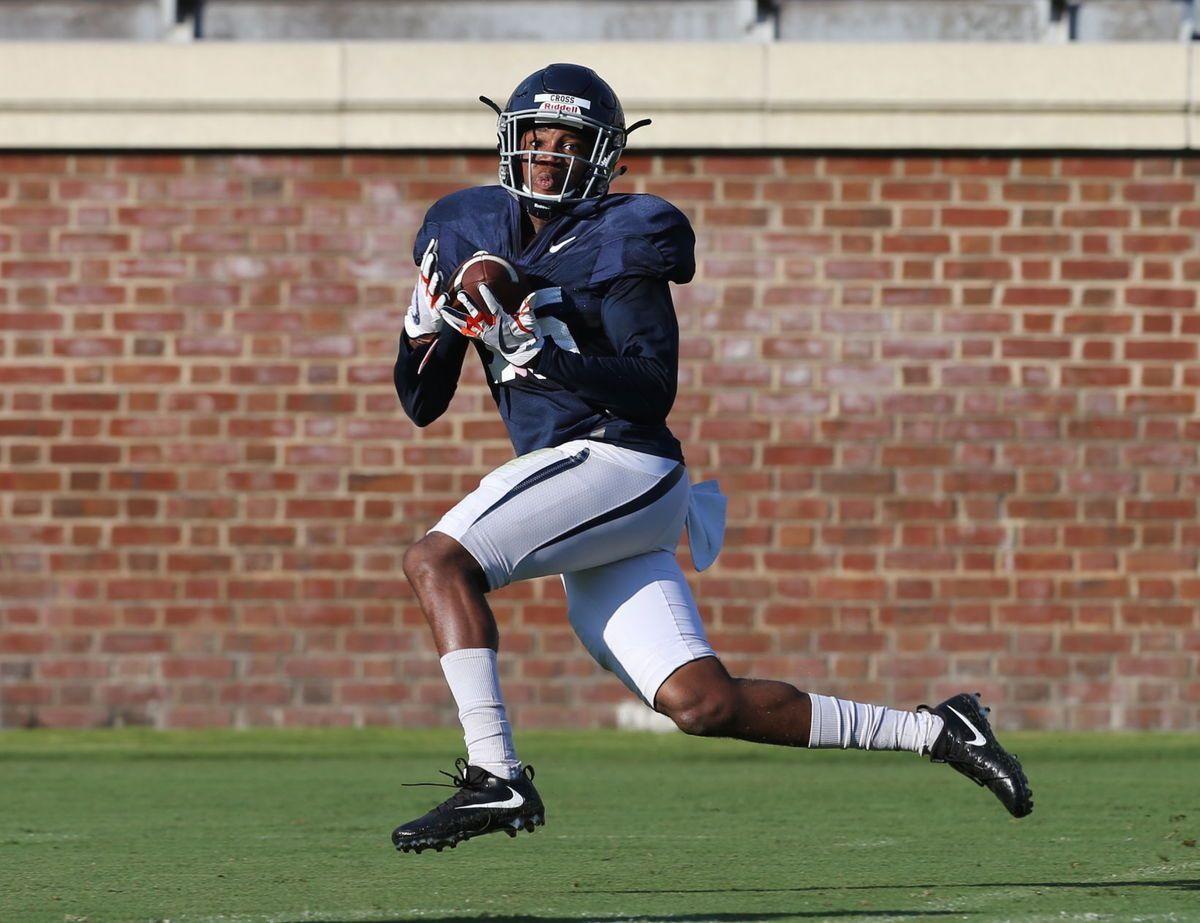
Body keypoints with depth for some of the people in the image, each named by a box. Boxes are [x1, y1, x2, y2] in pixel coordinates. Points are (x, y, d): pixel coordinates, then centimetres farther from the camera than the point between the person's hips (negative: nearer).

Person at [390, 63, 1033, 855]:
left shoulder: (616, 245, -3)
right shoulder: (472, 235, 17)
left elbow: (654, 391, -13)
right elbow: (422, 404, 19)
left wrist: (540, 353, -23)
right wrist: (425, 327, 0)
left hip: (620, 464, -7)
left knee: (437, 559, -21)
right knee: (706, 704, -2)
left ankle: (495, 777, -23)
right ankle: (934, 733, 7)